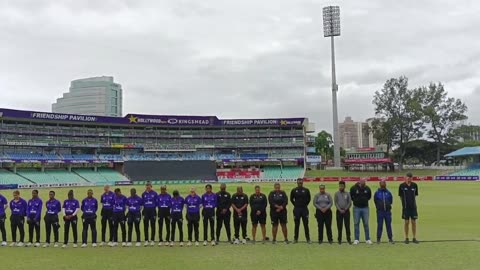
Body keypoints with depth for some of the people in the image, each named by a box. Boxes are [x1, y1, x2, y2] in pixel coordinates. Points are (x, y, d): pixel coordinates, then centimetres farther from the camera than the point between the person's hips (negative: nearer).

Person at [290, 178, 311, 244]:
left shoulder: (306, 190, 1)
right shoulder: (294, 190, 1)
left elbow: (309, 198, 12)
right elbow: (291, 199, 12)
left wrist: (305, 204, 7)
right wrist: (295, 205, 8)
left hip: (304, 209, 0)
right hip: (296, 209, 0)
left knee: (306, 224, 3)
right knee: (296, 225, 6)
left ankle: (308, 239, 10)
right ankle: (295, 239, 13)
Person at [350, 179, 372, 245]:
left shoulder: (367, 188, -3)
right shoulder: (353, 188, -10)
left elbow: (369, 196, 15)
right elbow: (350, 196, 6)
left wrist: (365, 200, 7)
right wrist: (355, 201, 4)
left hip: (365, 208, 1)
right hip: (356, 208, -1)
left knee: (366, 224, 4)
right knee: (356, 224, 2)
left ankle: (368, 239, 11)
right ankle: (356, 239, 8)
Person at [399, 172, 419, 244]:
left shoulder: (414, 185, 1)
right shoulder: (402, 186, -4)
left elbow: (415, 195, 12)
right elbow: (400, 196, 6)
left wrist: (412, 202, 7)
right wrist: (404, 203, 7)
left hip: (413, 206, 2)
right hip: (405, 207, -1)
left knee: (414, 222, 4)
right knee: (406, 222, 3)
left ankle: (414, 238, 12)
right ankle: (406, 238, 12)